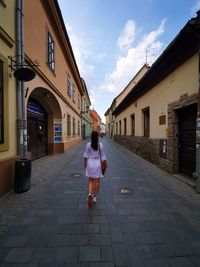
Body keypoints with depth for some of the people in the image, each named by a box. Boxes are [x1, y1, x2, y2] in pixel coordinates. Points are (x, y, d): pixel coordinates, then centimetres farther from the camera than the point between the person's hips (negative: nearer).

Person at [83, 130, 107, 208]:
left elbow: (86, 155, -2)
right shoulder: (100, 145, -9)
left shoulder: (88, 145, -8)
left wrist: (85, 163, 12)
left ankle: (90, 194, -5)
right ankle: (94, 197, 26)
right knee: (97, 181, 15)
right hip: (98, 164, 0)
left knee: (90, 180, 15)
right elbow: (102, 155, -5)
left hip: (90, 163, 1)